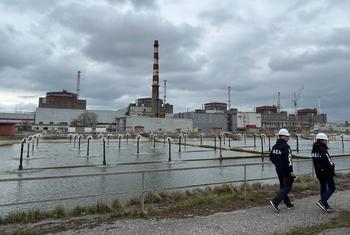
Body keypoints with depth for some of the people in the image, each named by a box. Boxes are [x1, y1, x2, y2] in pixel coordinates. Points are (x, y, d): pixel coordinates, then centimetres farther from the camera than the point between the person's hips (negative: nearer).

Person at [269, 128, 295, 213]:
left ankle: (288, 204, 30)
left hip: (278, 170, 9)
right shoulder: (286, 146, -18)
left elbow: (271, 158, 17)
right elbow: (288, 160, -23)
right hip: (286, 171, -9)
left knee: (282, 187, 17)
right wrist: (291, 171, -18)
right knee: (287, 188, -2)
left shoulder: (275, 146, 8)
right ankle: (275, 201, -12)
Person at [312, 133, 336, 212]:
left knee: (323, 187, 17)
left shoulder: (314, 150, 6)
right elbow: (328, 162, -24)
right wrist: (332, 165, -3)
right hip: (326, 172, -8)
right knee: (332, 188, 3)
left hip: (318, 172, 8)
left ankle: (325, 206, 25)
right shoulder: (323, 150, -21)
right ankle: (322, 201, -9)